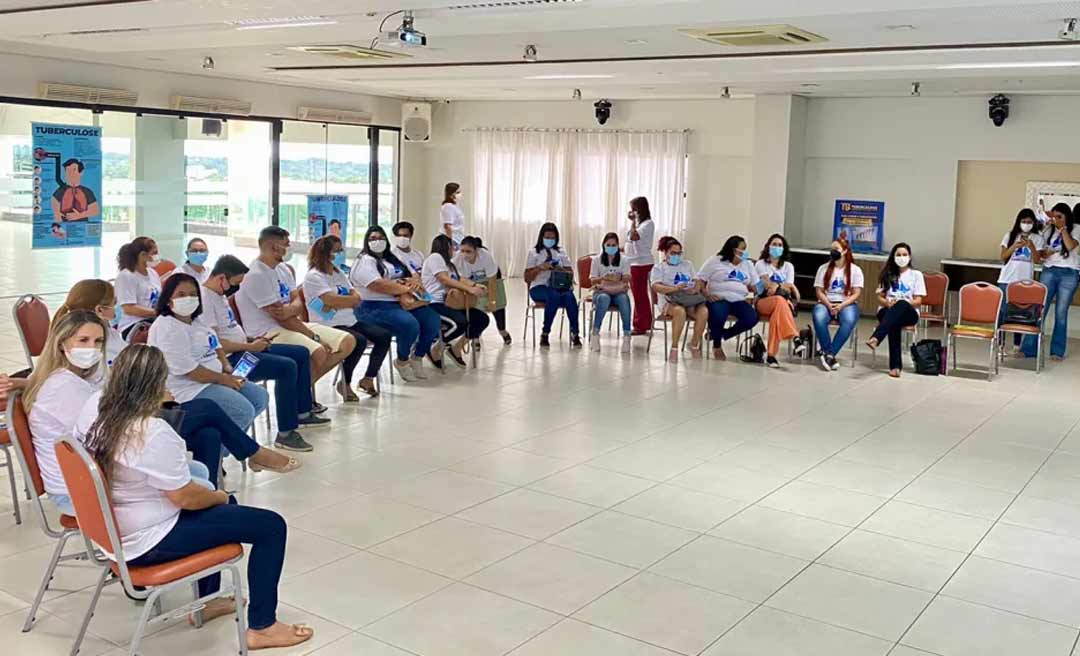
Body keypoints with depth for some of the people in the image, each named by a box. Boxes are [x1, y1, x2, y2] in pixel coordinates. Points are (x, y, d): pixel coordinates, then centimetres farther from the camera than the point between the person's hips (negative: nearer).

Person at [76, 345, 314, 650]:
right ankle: (262, 627, 3)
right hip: (148, 542, -10)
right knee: (271, 526, -5)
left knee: (222, 507, 30)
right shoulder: (154, 433, -30)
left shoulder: (92, 410, -5)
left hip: (114, 530, 10)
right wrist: (220, 496, -3)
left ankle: (207, 601, 39)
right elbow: (185, 497, -22)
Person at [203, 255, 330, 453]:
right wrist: (249, 347, -17)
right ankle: (286, 433, -19)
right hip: (230, 359, -11)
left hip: (242, 350, 11)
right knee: (287, 366, -26)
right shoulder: (205, 299, -18)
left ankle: (302, 414, 18)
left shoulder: (219, 295, 14)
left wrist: (252, 340, 8)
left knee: (301, 353, 9)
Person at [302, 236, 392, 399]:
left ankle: (368, 379, 5)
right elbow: (332, 300, -21)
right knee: (360, 341, -31)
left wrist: (338, 303, -12)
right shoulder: (314, 276, -8)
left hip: (349, 322, 8)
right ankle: (345, 384, -12)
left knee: (384, 335, -5)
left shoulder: (339, 273, 17)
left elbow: (357, 297, 8)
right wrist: (352, 299, -5)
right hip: (328, 326, -8)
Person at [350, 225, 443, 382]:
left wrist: (415, 282, -6)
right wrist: (406, 289, -17)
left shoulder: (393, 259, 22)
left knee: (433, 319, -9)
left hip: (400, 303, 8)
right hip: (374, 307, -8)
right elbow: (378, 285, -19)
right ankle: (402, 362, -6)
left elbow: (414, 277, 20)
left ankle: (417, 357, 6)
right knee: (410, 325, -31)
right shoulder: (364, 261, -4)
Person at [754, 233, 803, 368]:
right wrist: (783, 286, -9)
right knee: (780, 301, -41)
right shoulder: (761, 264, 13)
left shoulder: (788, 266, 21)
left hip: (784, 302, 2)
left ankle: (771, 354, -49)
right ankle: (795, 338, -56)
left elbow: (789, 287, 5)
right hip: (763, 302, -2)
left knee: (778, 311, -40)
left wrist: (776, 286, -12)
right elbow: (768, 285, -3)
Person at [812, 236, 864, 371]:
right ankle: (830, 355, -29)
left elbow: (856, 294, -1)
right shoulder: (823, 268, 11)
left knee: (849, 321, -37)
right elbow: (819, 291, 4)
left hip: (847, 304, -1)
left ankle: (829, 354, -34)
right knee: (818, 318, -35)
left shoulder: (855, 270, 6)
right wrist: (829, 305, -14)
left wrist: (841, 306, -17)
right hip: (826, 303, 1)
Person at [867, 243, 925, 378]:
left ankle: (876, 338, -56)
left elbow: (918, 301, 1)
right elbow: (880, 298, 10)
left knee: (901, 304, -39)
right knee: (894, 323, -38)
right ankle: (895, 365, -42)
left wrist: (899, 303, -17)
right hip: (888, 312, 1)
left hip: (909, 313, -1)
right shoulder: (888, 274, 14)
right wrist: (888, 303, -15)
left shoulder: (916, 274, 9)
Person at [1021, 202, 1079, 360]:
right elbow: (1041, 251, 15)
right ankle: (1028, 348, -1)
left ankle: (1057, 351, 9)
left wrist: (1063, 228, -13)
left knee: (1061, 313, 1)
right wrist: (1045, 254, -7)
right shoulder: (1049, 230, 11)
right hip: (1049, 272, 2)